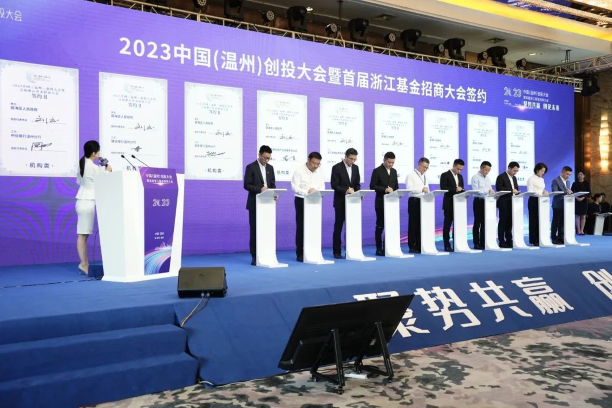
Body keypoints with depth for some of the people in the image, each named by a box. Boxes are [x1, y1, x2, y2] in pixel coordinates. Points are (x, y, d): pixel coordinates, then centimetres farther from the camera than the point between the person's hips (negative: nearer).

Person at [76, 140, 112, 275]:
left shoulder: (81, 164, 12)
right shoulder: (94, 167, -13)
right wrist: (108, 171, 5)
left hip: (82, 201, 8)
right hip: (88, 203, -8)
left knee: (83, 234, 5)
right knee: (83, 234, -7)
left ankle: (85, 264, 6)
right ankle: (84, 264, -5)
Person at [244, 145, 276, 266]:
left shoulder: (270, 168, 13)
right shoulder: (251, 167, -4)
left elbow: (273, 184, 15)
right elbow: (246, 185, -9)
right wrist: (260, 189, -22)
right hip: (255, 204, -5)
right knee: (255, 229, -2)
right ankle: (254, 257, 4)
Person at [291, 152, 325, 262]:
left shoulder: (319, 172, 7)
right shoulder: (299, 171, -7)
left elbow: (322, 188, 6)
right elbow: (295, 187, -13)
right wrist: (307, 191, -26)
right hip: (302, 201, -4)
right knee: (301, 227, -1)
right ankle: (300, 254, 5)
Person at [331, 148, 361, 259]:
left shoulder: (356, 168, 9)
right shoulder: (337, 167, -8)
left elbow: (357, 184, 13)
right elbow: (334, 185, -13)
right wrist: (346, 190, -25)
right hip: (340, 202, -5)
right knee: (338, 226, 0)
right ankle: (337, 252, 6)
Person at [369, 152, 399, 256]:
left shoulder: (394, 171, 15)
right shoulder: (377, 171, -4)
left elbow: (396, 186, 19)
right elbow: (372, 186, -10)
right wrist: (385, 189, -20)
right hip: (381, 203, -5)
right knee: (380, 226, 0)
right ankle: (379, 249, 7)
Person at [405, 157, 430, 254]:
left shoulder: (424, 177, 20)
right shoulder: (411, 175, -3)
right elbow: (409, 189, -15)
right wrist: (421, 189, -23)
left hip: (423, 201, 7)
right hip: (414, 201, -7)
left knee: (422, 224, 4)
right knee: (413, 224, -3)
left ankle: (419, 246, 9)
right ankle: (412, 247, 2)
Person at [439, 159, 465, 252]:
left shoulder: (460, 176, 18)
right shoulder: (445, 175, -4)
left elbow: (461, 189, 18)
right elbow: (443, 188, -13)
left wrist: (462, 190, -5)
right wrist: (455, 189, -21)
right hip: (449, 204, -6)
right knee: (447, 224, -2)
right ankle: (447, 245, 1)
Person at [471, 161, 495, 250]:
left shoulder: (487, 178, 16)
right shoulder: (475, 177, -6)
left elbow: (490, 190, 16)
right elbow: (475, 191, -15)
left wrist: (491, 192, -7)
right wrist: (487, 190, -20)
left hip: (487, 201, 7)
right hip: (479, 201, -7)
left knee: (485, 223, 8)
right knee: (477, 223, -2)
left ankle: (483, 243, 14)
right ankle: (476, 244, 2)